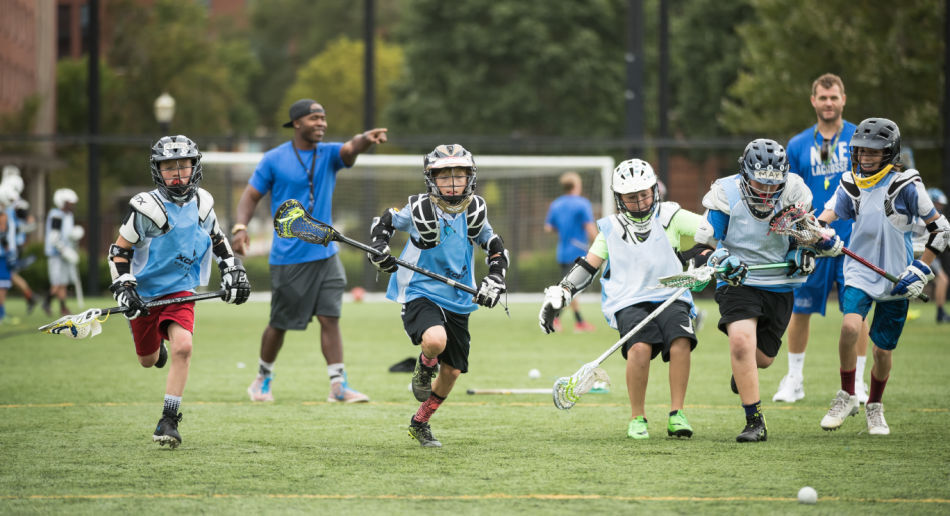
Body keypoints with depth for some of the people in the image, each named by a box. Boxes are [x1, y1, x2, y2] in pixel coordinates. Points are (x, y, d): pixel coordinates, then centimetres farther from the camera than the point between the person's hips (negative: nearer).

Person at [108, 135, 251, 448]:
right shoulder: (147, 208, -16)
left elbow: (216, 239, 18)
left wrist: (231, 270, 10)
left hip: (181, 290, 2)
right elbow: (119, 251, -9)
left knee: (182, 347, -22)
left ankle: (169, 421, -16)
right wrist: (124, 288, -19)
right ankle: (157, 346, 53)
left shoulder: (202, 203, -2)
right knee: (148, 361, 12)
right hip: (144, 292, -2)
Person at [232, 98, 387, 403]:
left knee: (330, 318, -5)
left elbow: (350, 149, -17)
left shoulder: (329, 153, 4)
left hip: (325, 253, 3)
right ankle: (263, 378, 26)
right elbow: (251, 195, 1)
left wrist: (365, 140, -41)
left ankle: (338, 384, -4)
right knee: (280, 324, 5)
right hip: (288, 258, -3)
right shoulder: (274, 159, -3)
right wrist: (240, 226, -17)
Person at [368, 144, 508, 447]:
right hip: (420, 293, -5)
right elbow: (384, 221, 6)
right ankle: (425, 366, 3)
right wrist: (378, 248, -12)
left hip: (458, 300, 5)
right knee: (435, 340, -35)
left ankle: (420, 423, 32)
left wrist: (494, 281, -5)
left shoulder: (474, 212, 0)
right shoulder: (420, 210, -11)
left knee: (452, 372, 8)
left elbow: (496, 249, 11)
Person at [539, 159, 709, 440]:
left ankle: (676, 414, -17)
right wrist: (557, 295, 11)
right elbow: (587, 266, 18)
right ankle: (637, 418, -14)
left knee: (680, 343, -29)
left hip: (670, 298, 0)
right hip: (628, 302, 0)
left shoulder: (669, 216, 8)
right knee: (640, 347, -30)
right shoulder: (611, 228, 15)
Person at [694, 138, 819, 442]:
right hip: (738, 281, -3)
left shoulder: (794, 192, -6)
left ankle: (742, 369, 51)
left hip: (780, 285, 3)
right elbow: (707, 240, -4)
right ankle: (755, 421, -18)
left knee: (762, 358, 9)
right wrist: (721, 258, -24)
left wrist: (803, 254, -8)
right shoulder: (726, 193, -12)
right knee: (741, 340, -27)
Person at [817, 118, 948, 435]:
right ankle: (846, 397, -4)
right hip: (860, 272, 1)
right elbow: (826, 218, -7)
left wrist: (922, 269, -8)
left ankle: (874, 407, 31)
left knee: (883, 350, 4)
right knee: (850, 326, -24)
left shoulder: (906, 186, -8)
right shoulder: (851, 185, 2)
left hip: (897, 280, -1)